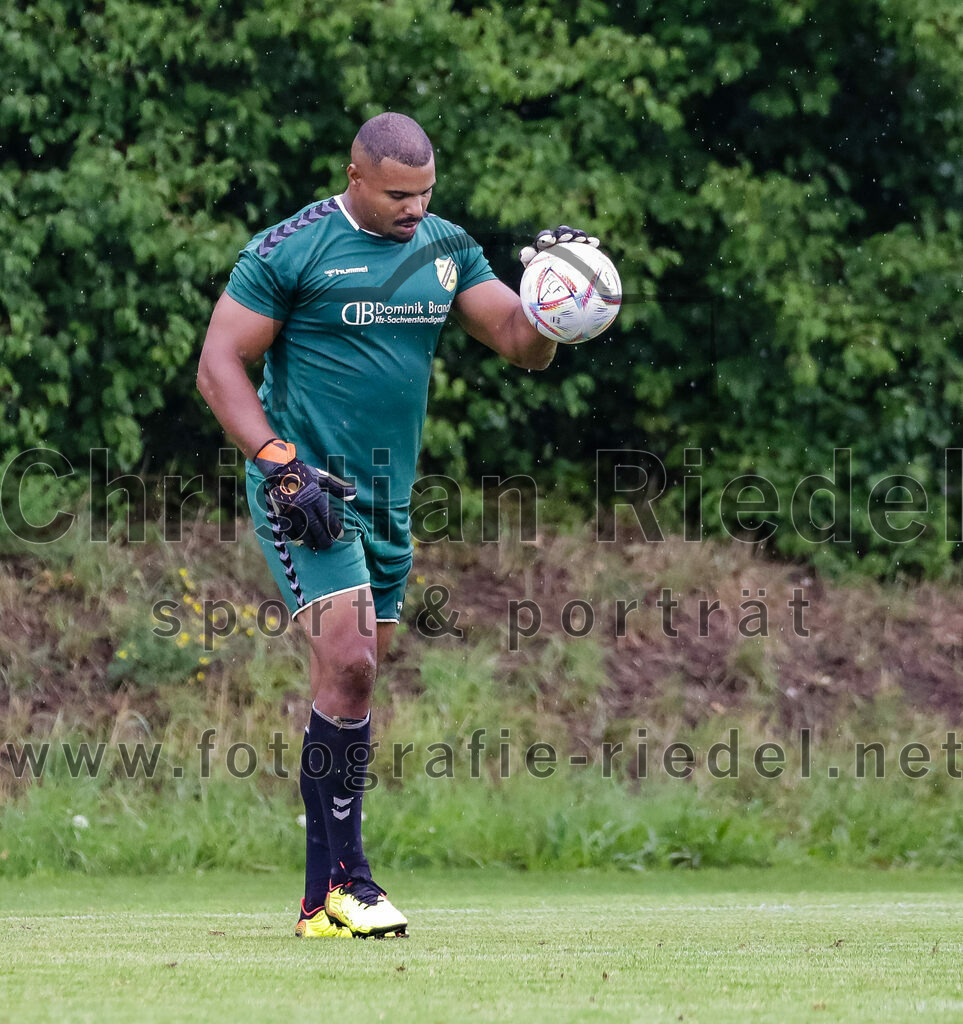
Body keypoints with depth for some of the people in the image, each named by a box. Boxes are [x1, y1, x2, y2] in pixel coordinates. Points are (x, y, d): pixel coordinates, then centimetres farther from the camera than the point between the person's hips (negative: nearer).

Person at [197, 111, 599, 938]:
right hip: (307, 489, -7)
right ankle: (337, 885, -14)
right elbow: (220, 366, -8)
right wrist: (281, 464, -18)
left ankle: (332, 887, 15)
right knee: (347, 666, -18)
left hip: (387, 497, 7)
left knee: (356, 678, 9)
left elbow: (522, 346, 8)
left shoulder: (447, 249, 9)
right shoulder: (290, 251, -9)